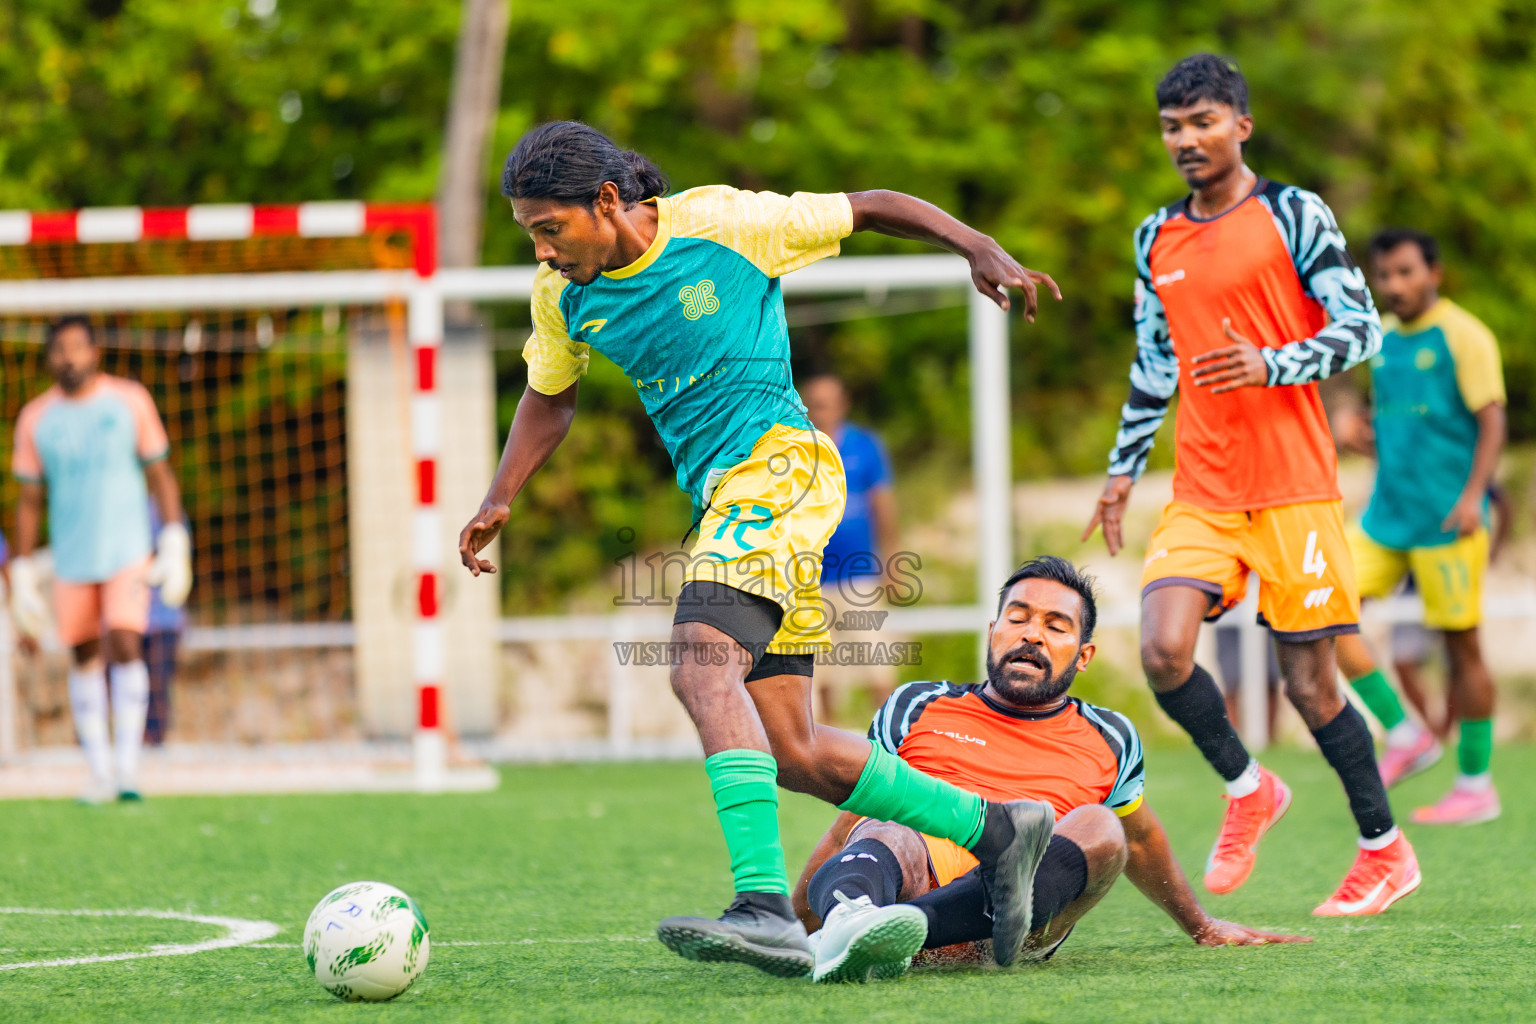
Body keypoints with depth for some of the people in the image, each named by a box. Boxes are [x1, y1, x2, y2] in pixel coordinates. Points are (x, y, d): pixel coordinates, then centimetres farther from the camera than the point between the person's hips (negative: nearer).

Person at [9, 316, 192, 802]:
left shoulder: (129, 401, 0)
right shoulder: (35, 419, 4)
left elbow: (160, 475, 5)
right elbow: (29, 500, 9)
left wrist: (175, 543, -3)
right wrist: (22, 574, 6)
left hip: (127, 551, -2)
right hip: (71, 561, 2)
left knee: (125, 644, -16)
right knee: (84, 657, 5)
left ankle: (128, 766, -15)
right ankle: (99, 772, 12)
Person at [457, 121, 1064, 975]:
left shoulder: (721, 224, -9)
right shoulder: (563, 295, 8)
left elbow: (869, 210, 2)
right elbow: (549, 398, 25)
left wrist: (980, 249, -7)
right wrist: (499, 500, 12)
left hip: (777, 462, -8)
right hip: (721, 494, 8)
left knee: (701, 665, -29)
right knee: (792, 755, 4)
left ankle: (765, 905, -40)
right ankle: (993, 830, 19)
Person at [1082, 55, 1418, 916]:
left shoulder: (1294, 216, -3)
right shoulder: (1157, 240, 13)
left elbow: (1362, 328, -7)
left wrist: (1270, 365, -22)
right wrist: (1124, 467, 20)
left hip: (1294, 488, -4)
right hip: (1200, 492, 4)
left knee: (1309, 680, -1)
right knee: (1164, 650, -17)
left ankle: (1386, 850, 16)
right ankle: (1248, 790, 9)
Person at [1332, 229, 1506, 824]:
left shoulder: (1462, 337, -8)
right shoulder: (1385, 340, 13)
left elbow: (1492, 419, -13)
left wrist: (1473, 494, -23)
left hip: (1445, 520, -7)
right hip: (1385, 517, 7)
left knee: (1461, 644, -1)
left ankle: (1476, 785, 8)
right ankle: (1404, 736, 5)